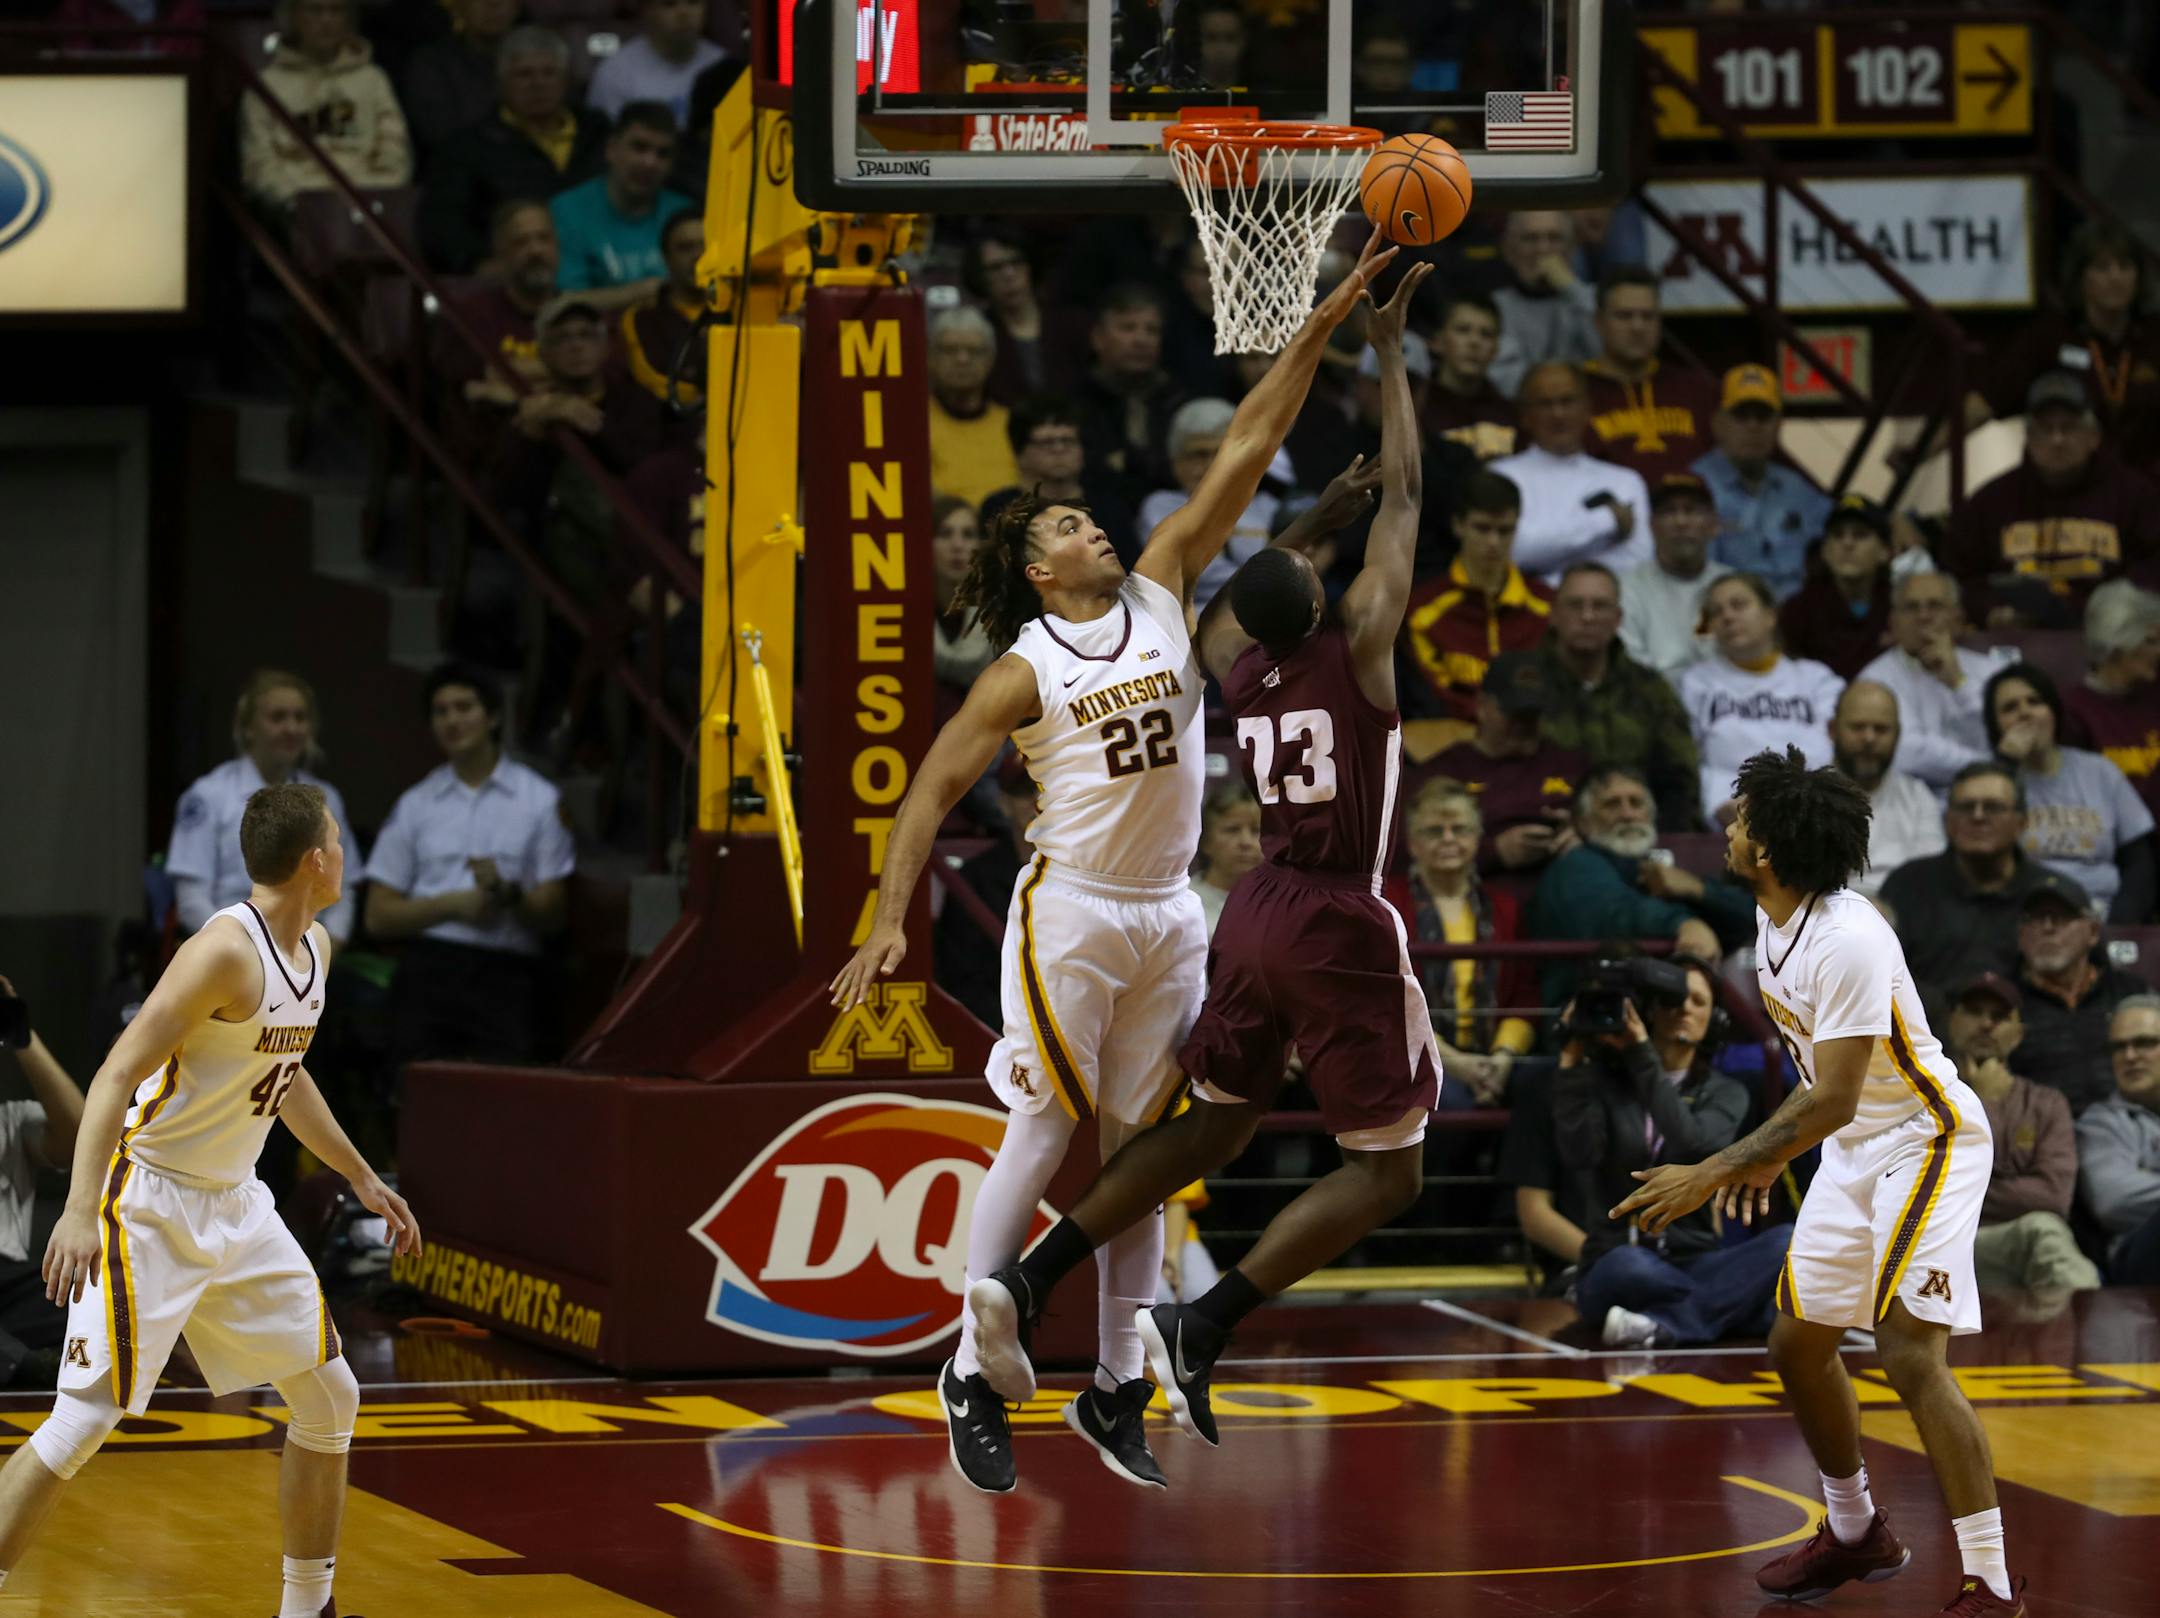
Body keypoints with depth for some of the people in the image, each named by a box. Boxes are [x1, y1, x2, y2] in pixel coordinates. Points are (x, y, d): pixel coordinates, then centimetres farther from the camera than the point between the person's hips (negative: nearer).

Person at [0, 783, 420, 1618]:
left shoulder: (314, 947, 7)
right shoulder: (227, 950, -22)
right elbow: (118, 1073, -26)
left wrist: (361, 1178, 29)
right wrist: (81, 1209, -36)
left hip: (236, 1205, 9)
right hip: (152, 1205, -9)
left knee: (329, 1395, 11)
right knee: (83, 1421, -15)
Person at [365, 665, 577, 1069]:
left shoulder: (538, 801, 8)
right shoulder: (415, 805, 15)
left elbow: (553, 914, 7)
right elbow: (379, 916, 11)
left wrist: (509, 895, -14)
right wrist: (452, 905, -5)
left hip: (507, 975, -2)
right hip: (428, 973, 2)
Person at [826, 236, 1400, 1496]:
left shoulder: (1163, 592, 5)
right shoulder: (1027, 670, -7)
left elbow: (1244, 453, 2)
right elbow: (934, 790, -6)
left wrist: (1323, 327, -3)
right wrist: (891, 920, -15)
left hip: (1169, 919, 5)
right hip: (1072, 913, -5)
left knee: (1137, 1152, 8)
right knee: (1046, 1138, -6)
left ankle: (1117, 1392, 14)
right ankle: (974, 1372, 1)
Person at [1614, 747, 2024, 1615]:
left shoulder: (1848, 940, -28)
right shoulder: (1775, 920, 1)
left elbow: (1833, 1100, -29)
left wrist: (1711, 1176, -29)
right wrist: (1770, 1154, 18)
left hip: (1925, 1141, -10)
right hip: (1852, 1150, 10)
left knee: (1909, 1351, -19)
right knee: (1799, 1341, 14)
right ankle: (1855, 1533, 34)